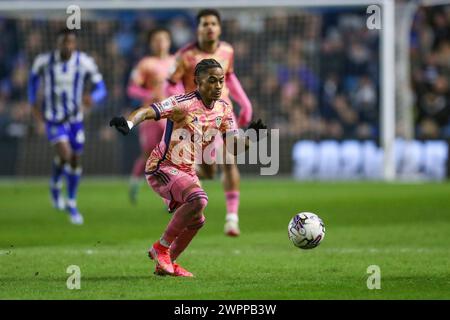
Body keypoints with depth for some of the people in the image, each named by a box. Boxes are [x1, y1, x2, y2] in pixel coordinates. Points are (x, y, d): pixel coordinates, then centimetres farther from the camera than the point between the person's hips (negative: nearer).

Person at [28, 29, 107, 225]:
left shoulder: (85, 63, -14)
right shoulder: (44, 61, -14)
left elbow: (100, 87, -8)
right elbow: (34, 78, 8)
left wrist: (92, 98, -31)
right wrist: (33, 104, 2)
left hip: (75, 118, 2)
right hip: (53, 119, -2)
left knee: (76, 161, 10)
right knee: (65, 155, -22)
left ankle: (72, 205, 31)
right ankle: (55, 186, 10)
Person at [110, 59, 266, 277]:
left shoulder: (223, 110, 2)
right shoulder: (184, 103, -21)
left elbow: (234, 145, 3)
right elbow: (148, 111, -32)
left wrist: (249, 137, -19)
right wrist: (128, 123, -52)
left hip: (187, 172, 9)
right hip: (162, 169, -9)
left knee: (196, 220, 15)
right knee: (198, 199, -30)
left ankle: (167, 263, 36)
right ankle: (161, 247, -15)